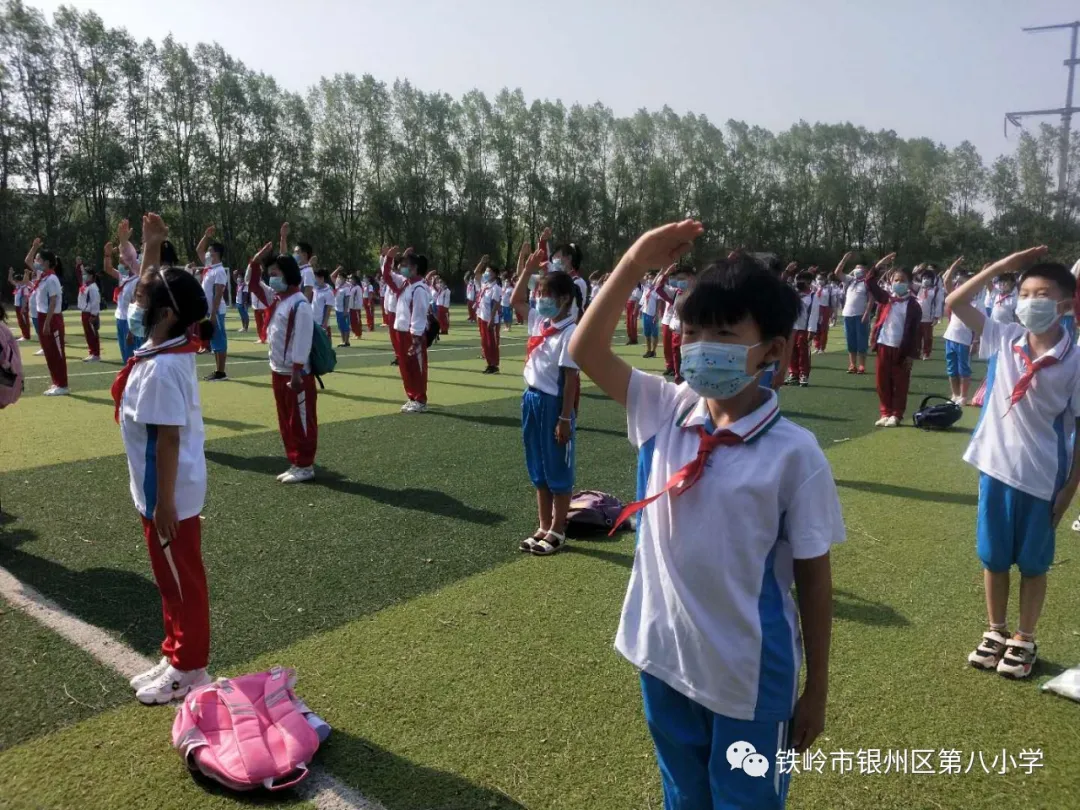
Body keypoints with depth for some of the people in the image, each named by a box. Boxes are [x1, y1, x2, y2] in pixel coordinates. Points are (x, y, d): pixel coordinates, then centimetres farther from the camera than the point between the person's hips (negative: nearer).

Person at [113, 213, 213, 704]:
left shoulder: (162, 368, -26)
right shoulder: (169, 346, 0)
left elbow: (168, 440, -25)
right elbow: (146, 296, 18)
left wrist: (164, 505, -22)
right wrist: (152, 247, 11)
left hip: (170, 497, -9)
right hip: (162, 492, 9)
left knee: (182, 582, 5)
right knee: (171, 580, 19)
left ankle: (189, 670, 21)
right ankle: (176, 657, 33)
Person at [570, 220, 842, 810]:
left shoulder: (793, 452, -17)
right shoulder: (664, 412, -6)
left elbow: (814, 578, -9)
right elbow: (585, 350, -8)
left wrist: (816, 690, -2)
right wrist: (636, 263, -18)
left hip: (750, 677, -4)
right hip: (664, 658, 4)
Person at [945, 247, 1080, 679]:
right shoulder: (1004, 339, -3)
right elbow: (955, 303, -4)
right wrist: (1002, 266, -9)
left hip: (1042, 478, -3)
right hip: (996, 468, 3)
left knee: (1033, 564, 13)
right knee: (993, 558, 15)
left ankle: (1024, 640, 30)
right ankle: (996, 632, 33)